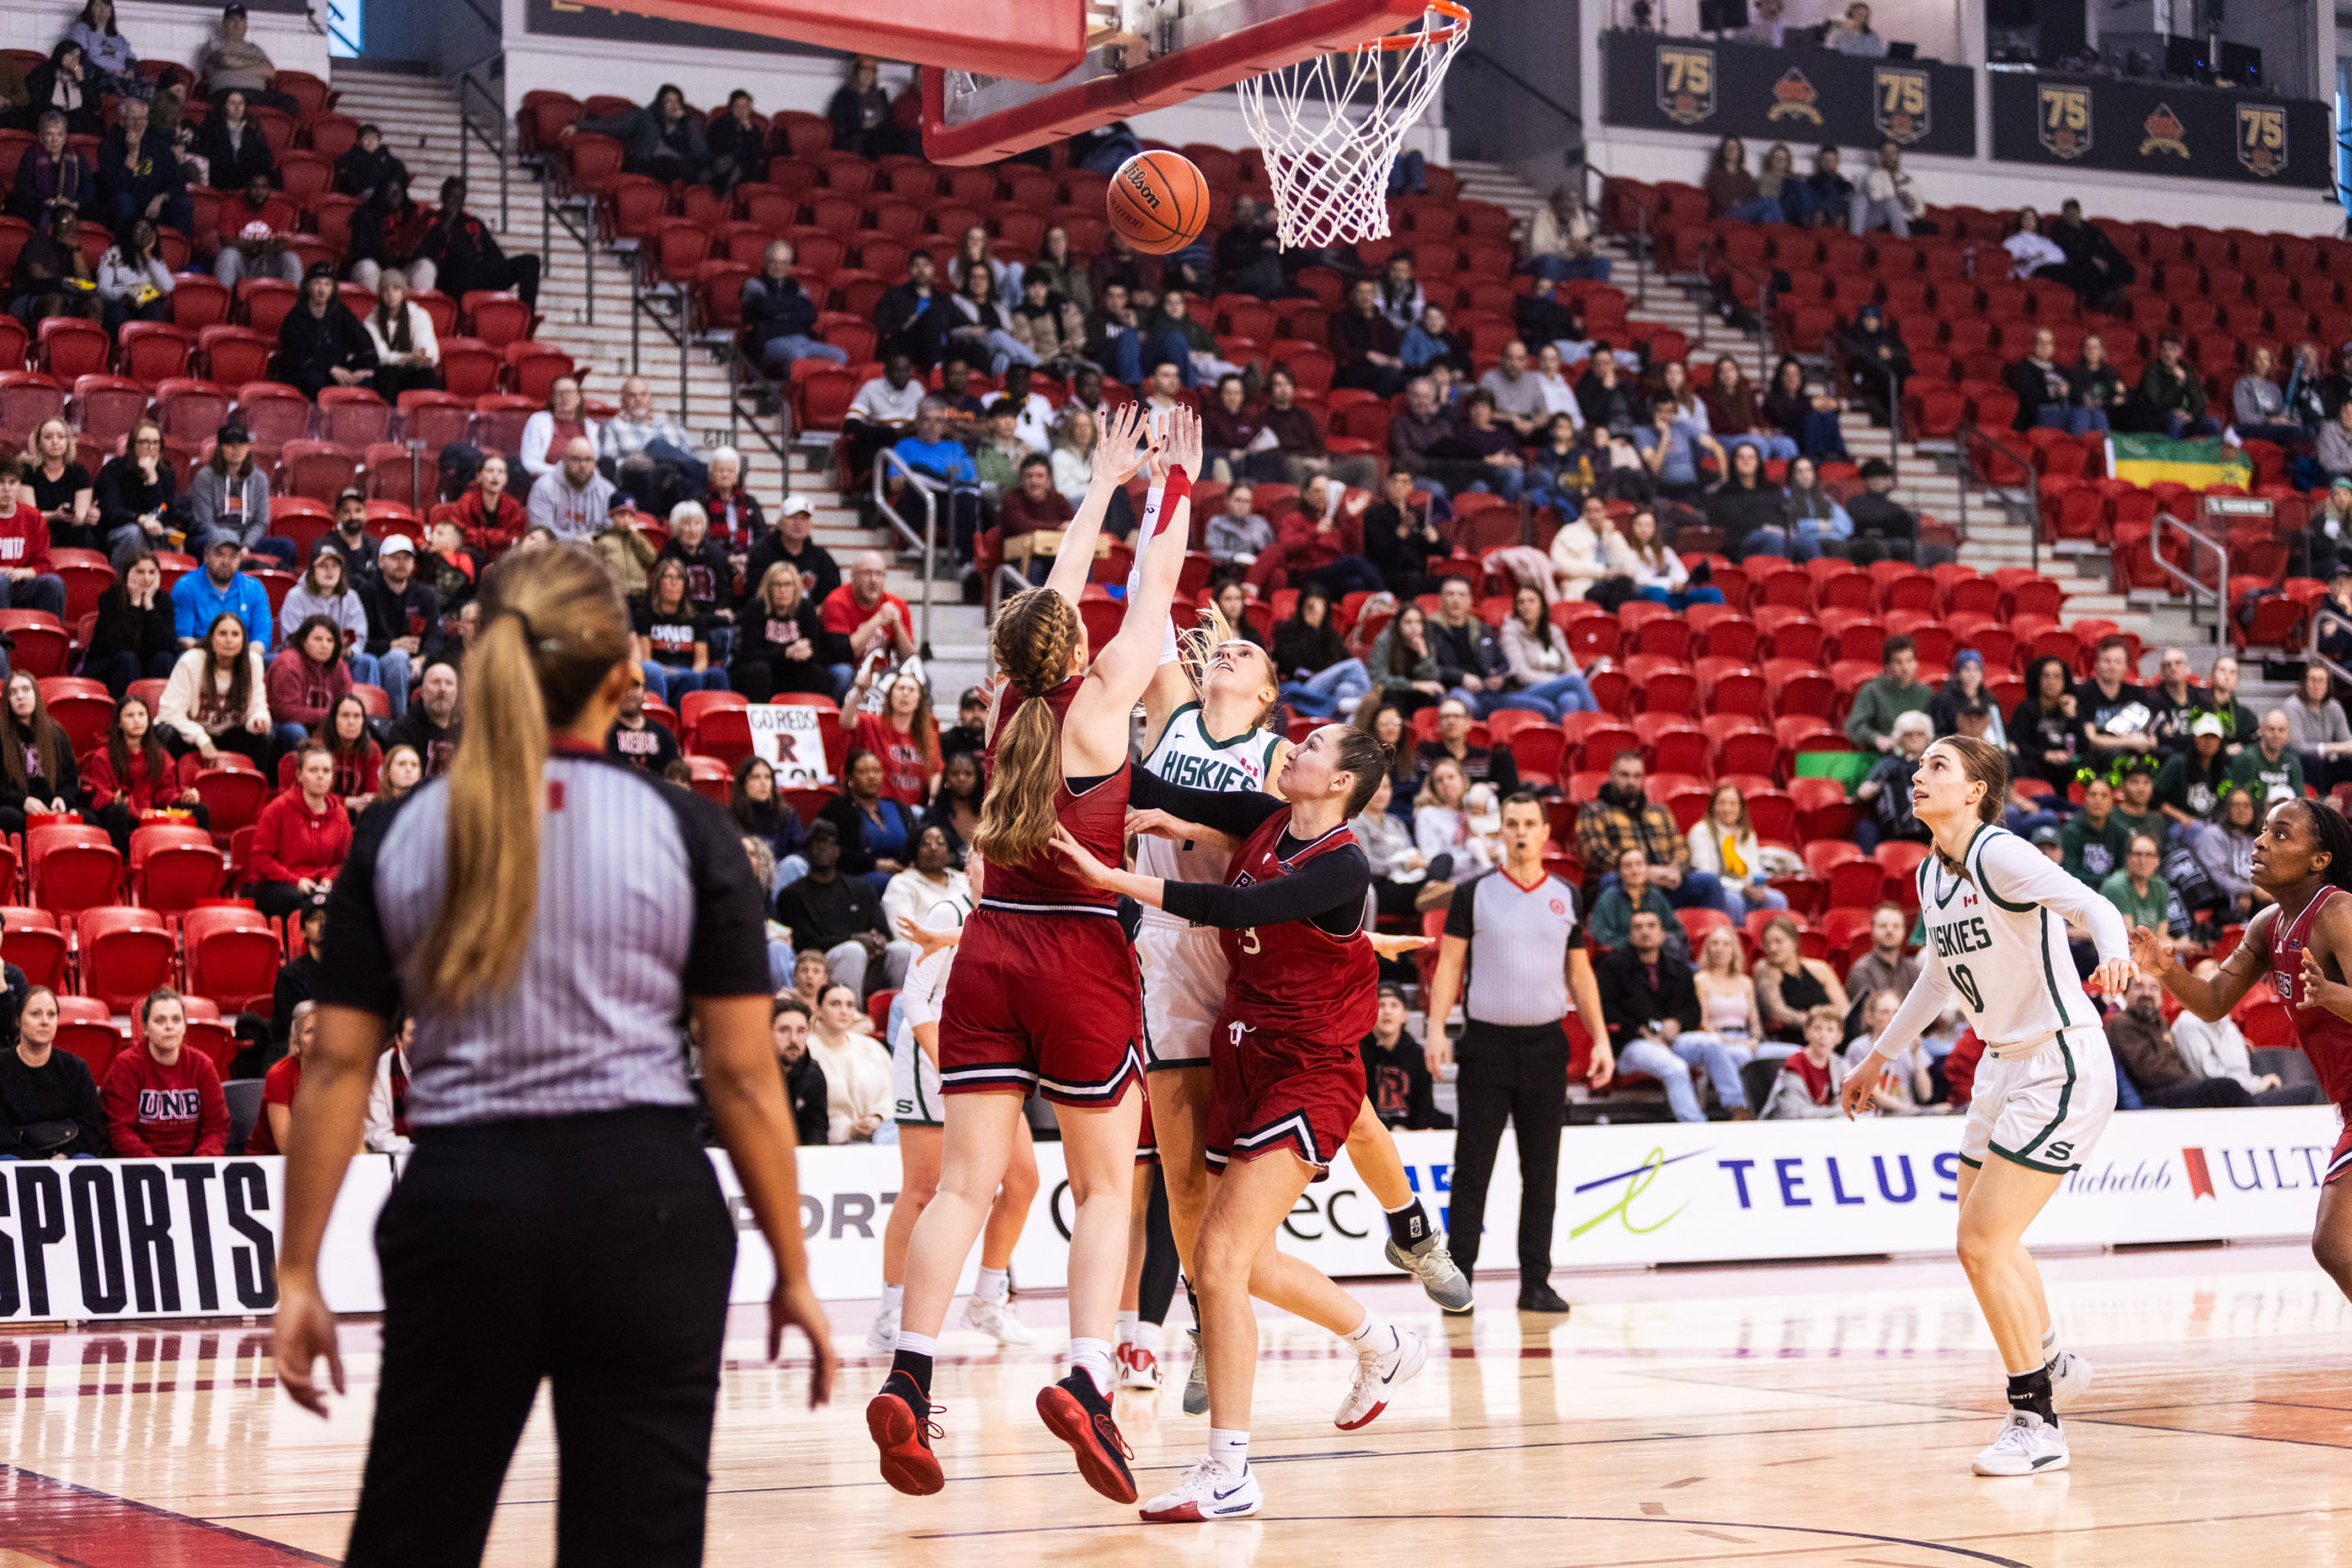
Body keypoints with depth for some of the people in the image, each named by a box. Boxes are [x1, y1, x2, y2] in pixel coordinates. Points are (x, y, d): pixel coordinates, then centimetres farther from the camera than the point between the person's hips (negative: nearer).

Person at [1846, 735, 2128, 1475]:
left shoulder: (1999, 854, -18)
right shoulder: (1931, 874, 7)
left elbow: (2094, 907, -31)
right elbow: (1939, 975, 23)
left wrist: (2113, 956, -53)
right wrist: (1879, 1057, 32)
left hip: (2062, 1068, -9)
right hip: (2005, 1066, 9)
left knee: (1983, 1244, -12)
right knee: (1984, 1240, 20)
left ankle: (2037, 1425, -1)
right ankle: (2054, 1363, 45)